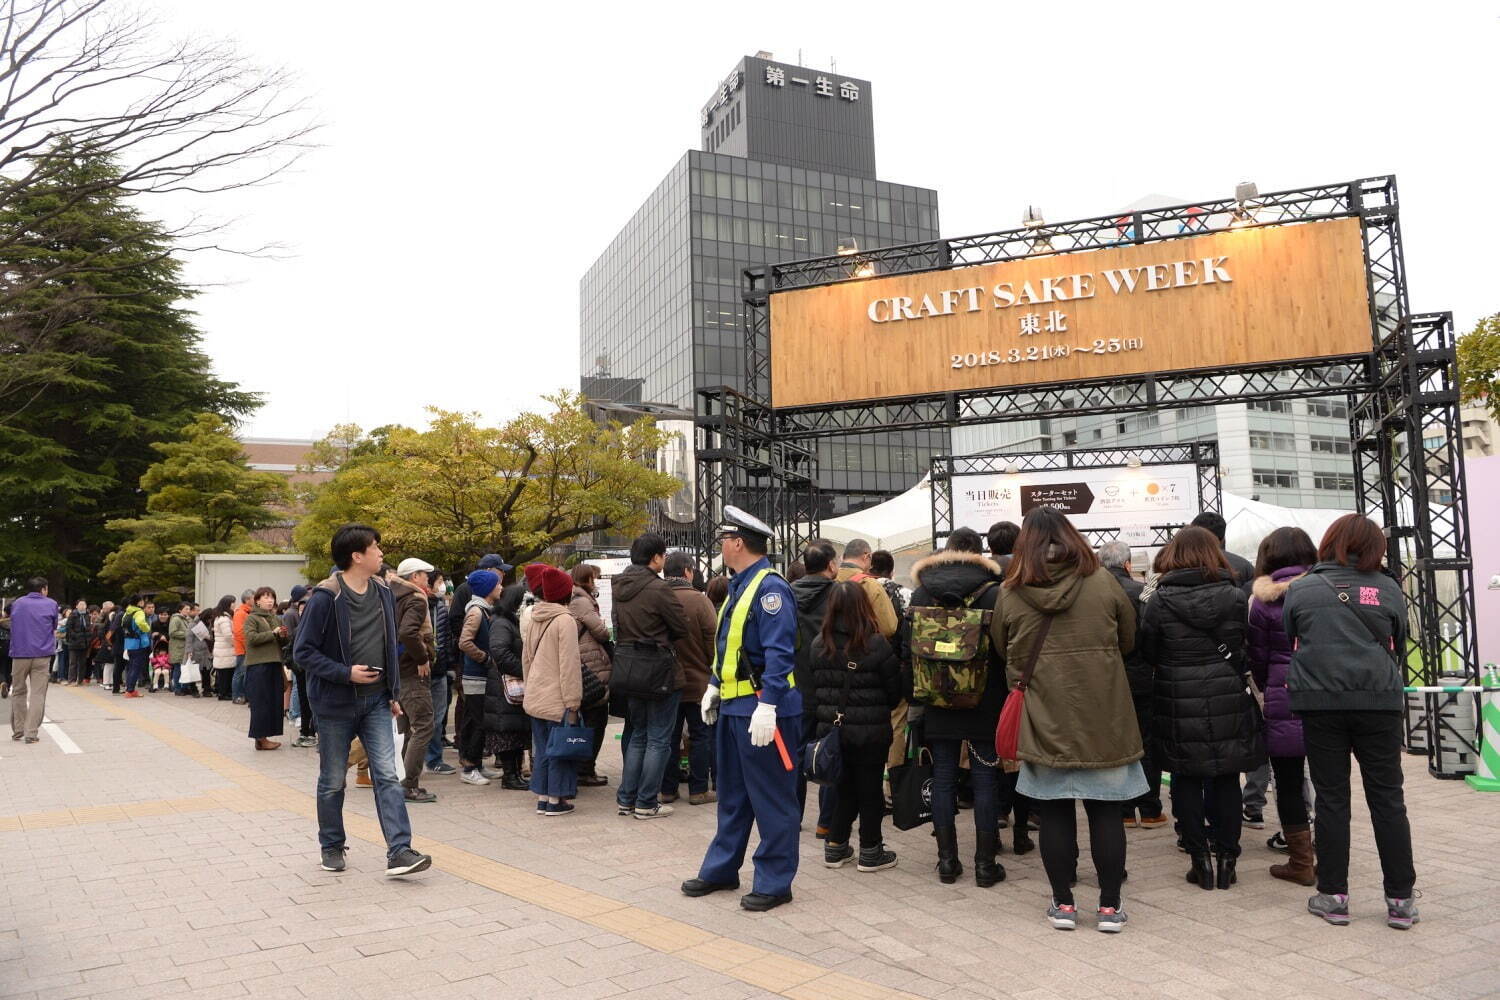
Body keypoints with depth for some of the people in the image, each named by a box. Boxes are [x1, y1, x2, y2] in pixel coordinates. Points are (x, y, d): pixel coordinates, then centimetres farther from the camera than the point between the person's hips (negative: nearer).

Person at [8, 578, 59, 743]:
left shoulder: (17, 603, 9)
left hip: (19, 653, 3)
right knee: (37, 694, -1)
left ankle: (17, 730, 18)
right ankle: (31, 733, -5)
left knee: (18, 692, 15)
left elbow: (12, 625, 19)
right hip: (42, 655, -2)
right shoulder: (51, 604, 1)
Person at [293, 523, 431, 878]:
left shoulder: (382, 593, 5)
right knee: (333, 781, 10)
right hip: (336, 703, -4)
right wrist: (346, 673, -20)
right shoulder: (325, 597, -14)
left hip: (376, 701, 4)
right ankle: (332, 846, 29)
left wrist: (394, 693, 12)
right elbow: (304, 651, -12)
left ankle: (399, 851, -5)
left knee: (387, 775, -3)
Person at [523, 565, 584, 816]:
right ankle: (555, 801, 8)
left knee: (542, 749, 14)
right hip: (556, 699, -7)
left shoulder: (536, 619, 10)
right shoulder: (565, 620, -14)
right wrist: (573, 702, -14)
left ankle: (542, 799, 20)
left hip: (535, 698, 8)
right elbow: (569, 664, -17)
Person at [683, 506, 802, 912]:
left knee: (771, 800, 2)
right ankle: (722, 869, 32)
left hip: (762, 709, -10)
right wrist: (714, 686, 19)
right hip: (733, 707, 10)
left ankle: (774, 883, 13)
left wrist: (767, 705, -27)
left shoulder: (770, 588, -17)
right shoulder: (739, 586, 14)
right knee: (732, 795, 20)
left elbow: (779, 652, -23)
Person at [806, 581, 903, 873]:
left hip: (831, 729, 4)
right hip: (870, 733, -4)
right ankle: (870, 851, 18)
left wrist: (812, 731, 9)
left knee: (842, 786, 17)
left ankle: (835, 846, 23)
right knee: (870, 789, 9)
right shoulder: (877, 644, -12)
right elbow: (894, 690, -4)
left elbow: (810, 692, 2)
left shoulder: (818, 645, -2)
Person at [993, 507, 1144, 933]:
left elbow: (1004, 653, 6)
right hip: (1103, 720, 1)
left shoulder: (1011, 594, -6)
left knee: (1055, 814, 9)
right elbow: (1129, 640, 8)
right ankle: (1110, 906, 17)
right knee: (1105, 812, 10)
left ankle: (1063, 903, 17)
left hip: (1045, 722, 0)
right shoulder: (1102, 582, -4)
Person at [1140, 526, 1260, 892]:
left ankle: (1200, 860, 12)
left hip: (1177, 704, -1)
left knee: (1186, 780, 9)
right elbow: (1250, 649, 1)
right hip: (1228, 701, 1)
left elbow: (1148, 654, -1)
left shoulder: (1157, 602, -7)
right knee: (1226, 780, 12)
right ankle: (1227, 859, 17)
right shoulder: (1235, 597, -3)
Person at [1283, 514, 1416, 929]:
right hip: (1378, 701, 1)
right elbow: (1399, 648, 14)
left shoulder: (1300, 590, 2)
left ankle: (1333, 895, 12)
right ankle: (1401, 899, 14)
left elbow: (1285, 645, 8)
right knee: (1387, 798, 9)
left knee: (1331, 799, 6)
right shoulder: (1388, 589, 4)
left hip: (1320, 703, -1)